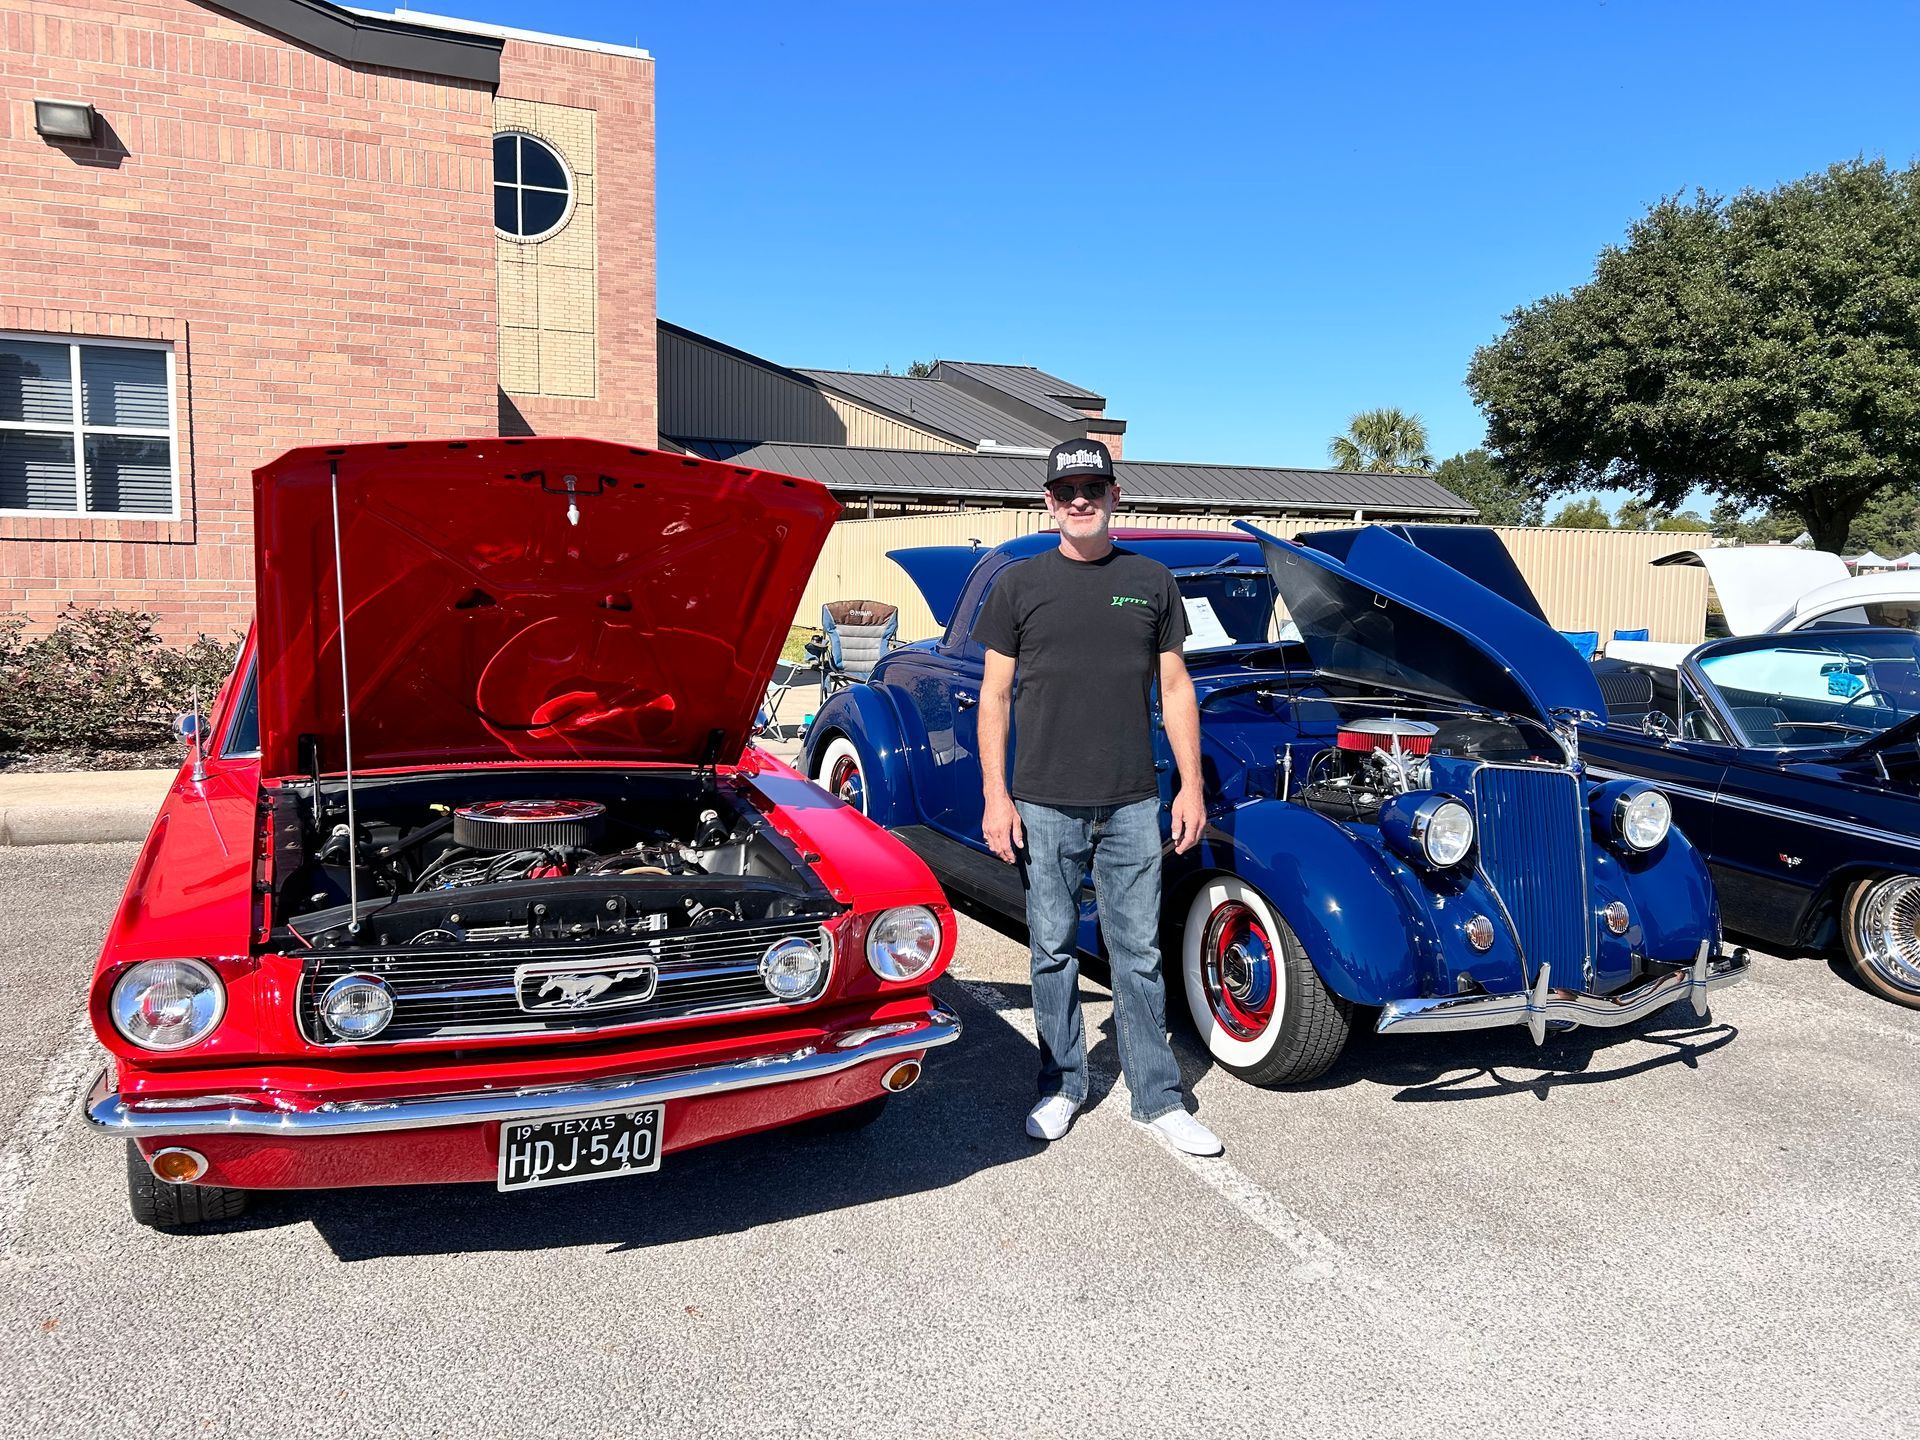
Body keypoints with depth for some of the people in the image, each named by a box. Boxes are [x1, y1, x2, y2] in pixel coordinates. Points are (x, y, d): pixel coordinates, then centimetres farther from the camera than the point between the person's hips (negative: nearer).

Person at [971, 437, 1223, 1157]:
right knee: (1054, 949, 9)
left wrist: (1191, 785, 4)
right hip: (1043, 803, 0)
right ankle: (1062, 1086, 24)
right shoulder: (1020, 585, 3)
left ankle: (1158, 1098, 16)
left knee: (1139, 952, 6)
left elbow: (1174, 688, 10)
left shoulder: (1152, 581, 7)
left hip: (1133, 804, 1)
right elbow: (995, 694, 3)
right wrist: (995, 796, -4)